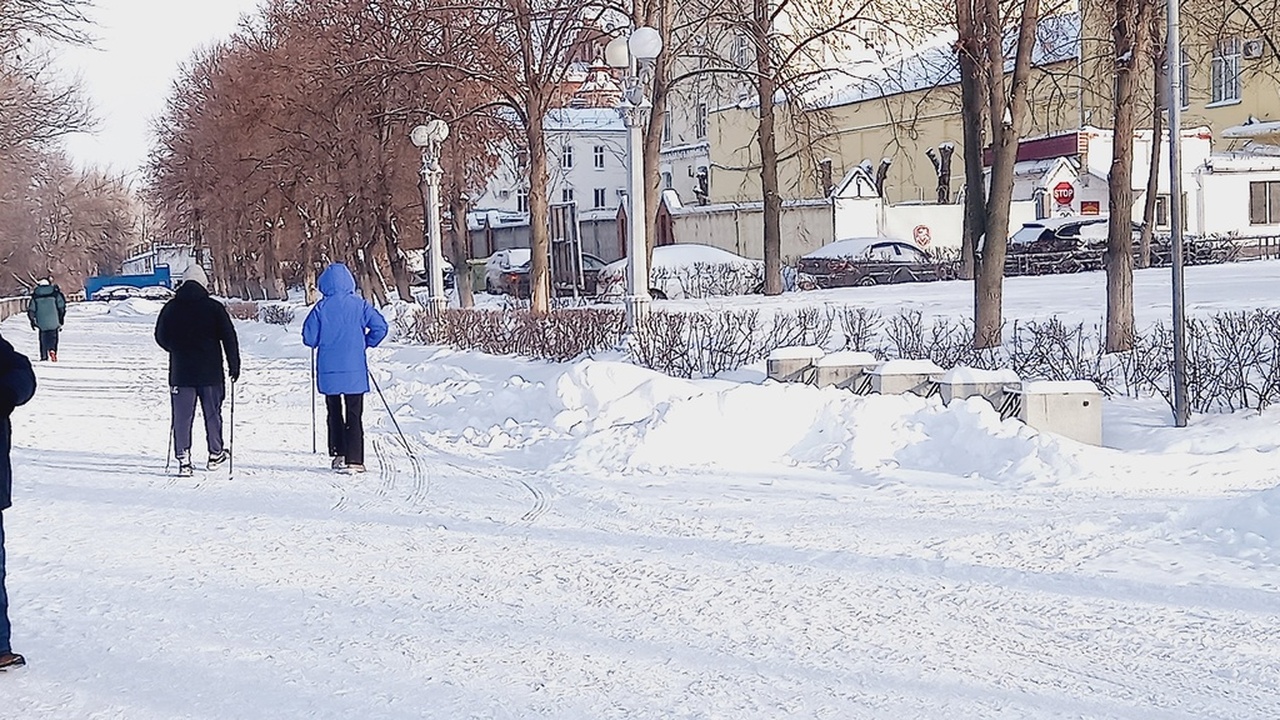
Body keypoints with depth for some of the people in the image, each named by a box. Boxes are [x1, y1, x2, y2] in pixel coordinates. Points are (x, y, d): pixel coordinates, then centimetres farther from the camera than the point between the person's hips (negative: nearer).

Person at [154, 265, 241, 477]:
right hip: (210, 372, -1)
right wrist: (234, 365, 5)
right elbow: (229, 338, -4)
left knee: (182, 417, 3)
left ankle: (183, 459, -4)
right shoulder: (214, 308, -5)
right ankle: (215, 454, 21)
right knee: (212, 414, 12)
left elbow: (161, 338, 10)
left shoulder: (170, 308, 1)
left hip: (180, 373, 1)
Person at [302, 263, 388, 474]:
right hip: (355, 370, 0)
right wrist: (366, 343, 9)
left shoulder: (321, 308, -4)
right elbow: (380, 327, -7)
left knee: (334, 413, 16)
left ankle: (339, 454, 15)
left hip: (329, 371, 0)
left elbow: (309, 338, -3)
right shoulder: (359, 304, -3)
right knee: (354, 415, 2)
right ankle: (354, 460, -6)